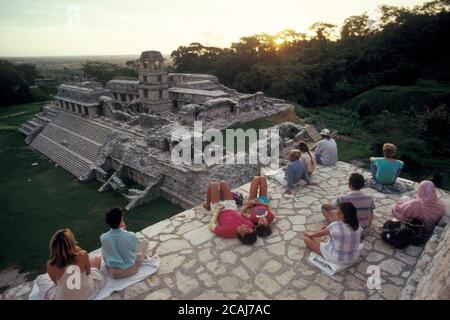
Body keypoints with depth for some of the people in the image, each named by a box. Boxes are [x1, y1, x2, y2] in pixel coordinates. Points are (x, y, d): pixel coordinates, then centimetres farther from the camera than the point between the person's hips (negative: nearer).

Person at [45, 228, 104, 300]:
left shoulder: (50, 265, -24)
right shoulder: (82, 255, -28)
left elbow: (56, 283, -3)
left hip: (63, 298, 1)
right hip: (87, 294, -1)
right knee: (97, 259, 22)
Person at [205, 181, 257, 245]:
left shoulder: (226, 231, -44)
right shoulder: (250, 225, -33)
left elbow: (211, 226, -28)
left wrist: (217, 211, -19)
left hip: (220, 210, -4)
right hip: (231, 208, 4)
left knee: (213, 184, 9)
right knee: (222, 183, 15)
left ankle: (207, 205, 39)